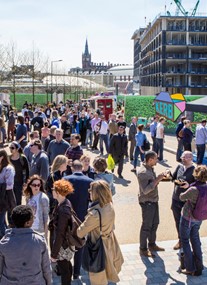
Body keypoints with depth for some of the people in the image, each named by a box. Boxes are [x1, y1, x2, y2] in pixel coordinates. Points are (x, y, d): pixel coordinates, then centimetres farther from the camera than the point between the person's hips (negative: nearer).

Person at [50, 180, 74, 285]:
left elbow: (60, 234, -26)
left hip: (63, 246, -9)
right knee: (67, 265, 28)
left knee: (64, 270, 11)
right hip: (68, 242, 9)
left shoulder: (63, 210, -32)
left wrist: (54, 254, -18)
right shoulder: (66, 203, -5)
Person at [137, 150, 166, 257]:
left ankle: (152, 244, 36)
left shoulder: (150, 169, 7)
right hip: (147, 202, -9)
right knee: (146, 226, 2)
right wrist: (157, 180, -27)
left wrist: (158, 179, -1)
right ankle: (143, 249, 15)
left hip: (154, 200, 9)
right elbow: (145, 190, -27)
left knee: (154, 223, 20)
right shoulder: (143, 172, -23)